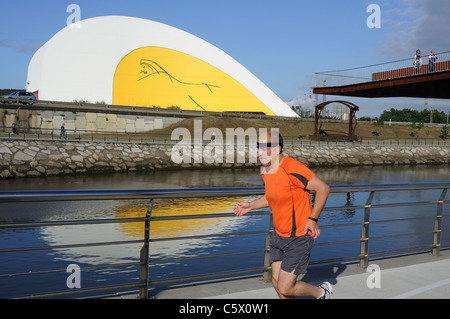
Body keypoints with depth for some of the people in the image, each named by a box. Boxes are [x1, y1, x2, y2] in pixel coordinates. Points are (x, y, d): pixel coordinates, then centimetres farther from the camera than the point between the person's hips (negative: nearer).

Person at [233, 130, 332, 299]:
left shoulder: (293, 170, -24)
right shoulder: (266, 171, 3)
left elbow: (323, 188, -19)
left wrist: (312, 219, -19)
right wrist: (251, 206, 13)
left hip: (299, 237, -8)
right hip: (279, 235, 8)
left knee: (285, 288, -4)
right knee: (277, 282, 12)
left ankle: (322, 291, 24)